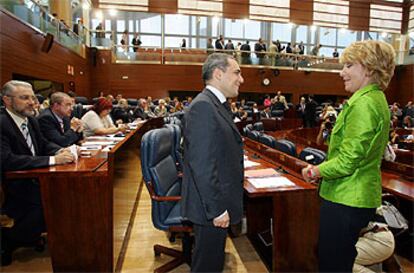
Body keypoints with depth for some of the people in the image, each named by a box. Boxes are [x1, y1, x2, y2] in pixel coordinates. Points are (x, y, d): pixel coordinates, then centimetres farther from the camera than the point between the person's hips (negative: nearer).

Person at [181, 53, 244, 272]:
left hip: (218, 204, 9)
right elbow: (202, 165, -25)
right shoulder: (203, 106, -21)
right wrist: (217, 209, -20)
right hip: (211, 207, -9)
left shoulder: (217, 105, 10)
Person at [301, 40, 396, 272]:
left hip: (346, 201, -10)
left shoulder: (363, 103, -19)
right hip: (360, 198, 10)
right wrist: (320, 168, 8)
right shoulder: (377, 99, 13)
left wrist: (315, 171, -7)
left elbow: (347, 161, -23)